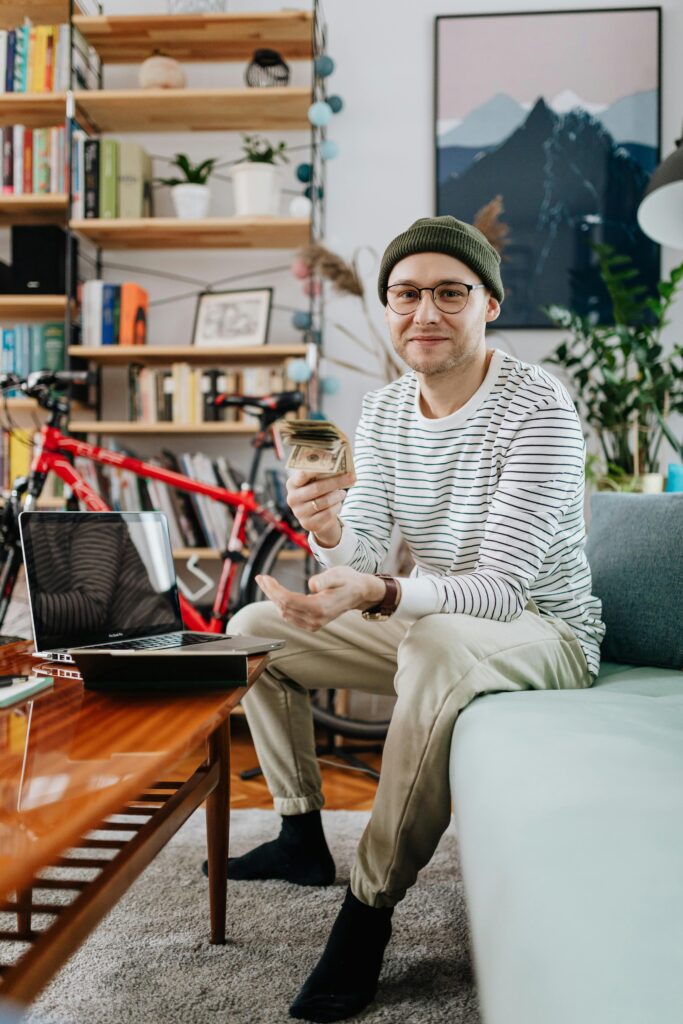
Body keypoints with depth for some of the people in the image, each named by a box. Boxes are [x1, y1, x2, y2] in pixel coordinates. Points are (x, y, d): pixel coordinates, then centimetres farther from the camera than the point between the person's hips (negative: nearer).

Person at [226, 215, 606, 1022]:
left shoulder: (537, 409, -21)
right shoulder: (382, 413, 0)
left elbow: (502, 587, -29)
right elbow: (366, 559, -5)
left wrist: (378, 595, -46)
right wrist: (329, 536, -30)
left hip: (545, 635, -7)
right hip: (430, 625, 8)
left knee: (435, 644, -40)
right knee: (255, 628, 7)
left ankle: (371, 906, -26)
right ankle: (302, 838, 16)